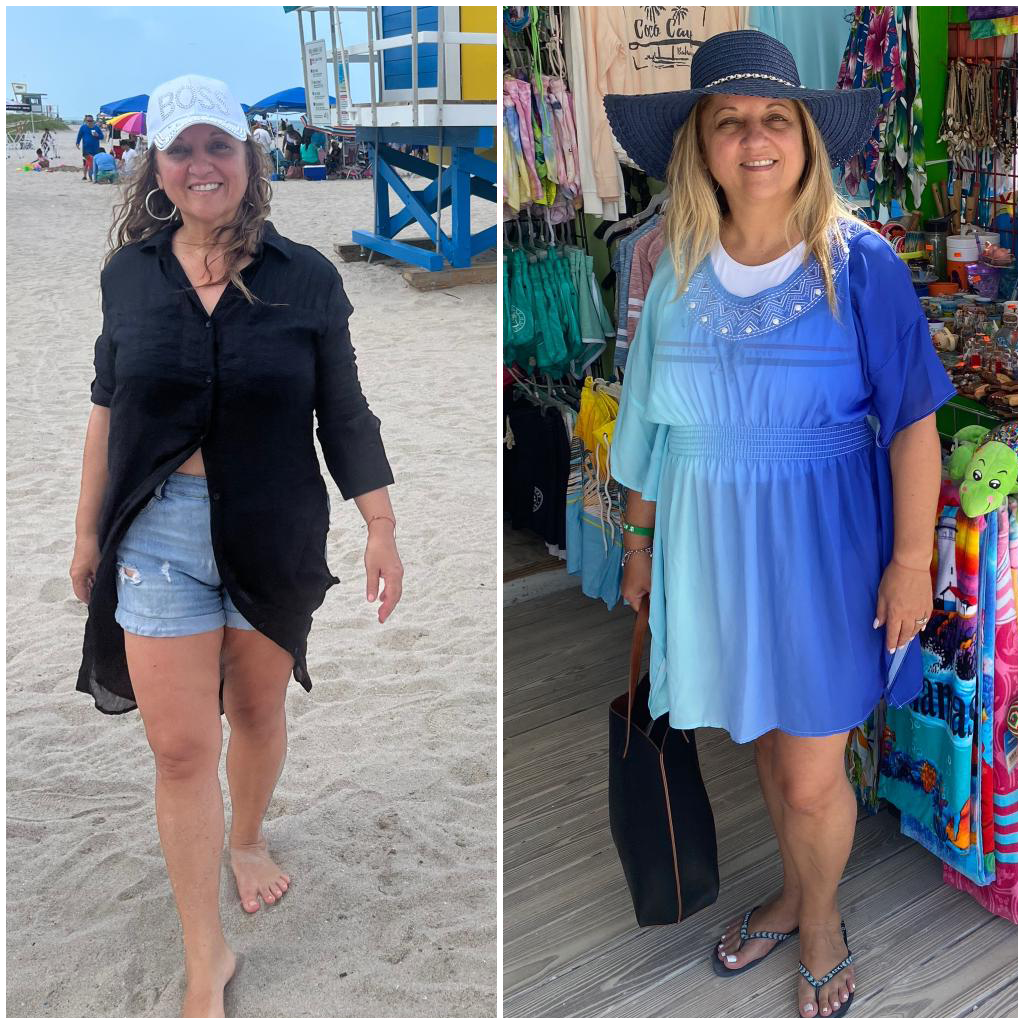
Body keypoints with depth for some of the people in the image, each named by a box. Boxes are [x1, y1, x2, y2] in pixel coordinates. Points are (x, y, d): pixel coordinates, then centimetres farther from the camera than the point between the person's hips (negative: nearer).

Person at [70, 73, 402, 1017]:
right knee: (181, 749, 2)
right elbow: (109, 409, 8)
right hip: (159, 534, 1)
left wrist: (381, 531, -3)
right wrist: (89, 531, 12)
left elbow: (344, 414, -2)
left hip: (274, 538, 0)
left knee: (258, 710, 17)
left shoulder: (305, 278, -5)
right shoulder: (130, 274, 0)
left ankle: (249, 840, 49)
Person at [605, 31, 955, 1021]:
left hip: (822, 545, -3)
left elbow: (913, 419, -10)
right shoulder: (677, 271, 0)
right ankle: (792, 893, 47)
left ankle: (821, 916, 37)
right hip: (710, 543, 4)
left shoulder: (859, 261, -10)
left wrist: (911, 558, -12)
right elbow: (650, 422, 7)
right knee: (764, 739, 20)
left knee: (810, 778, 5)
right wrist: (639, 541, 10)